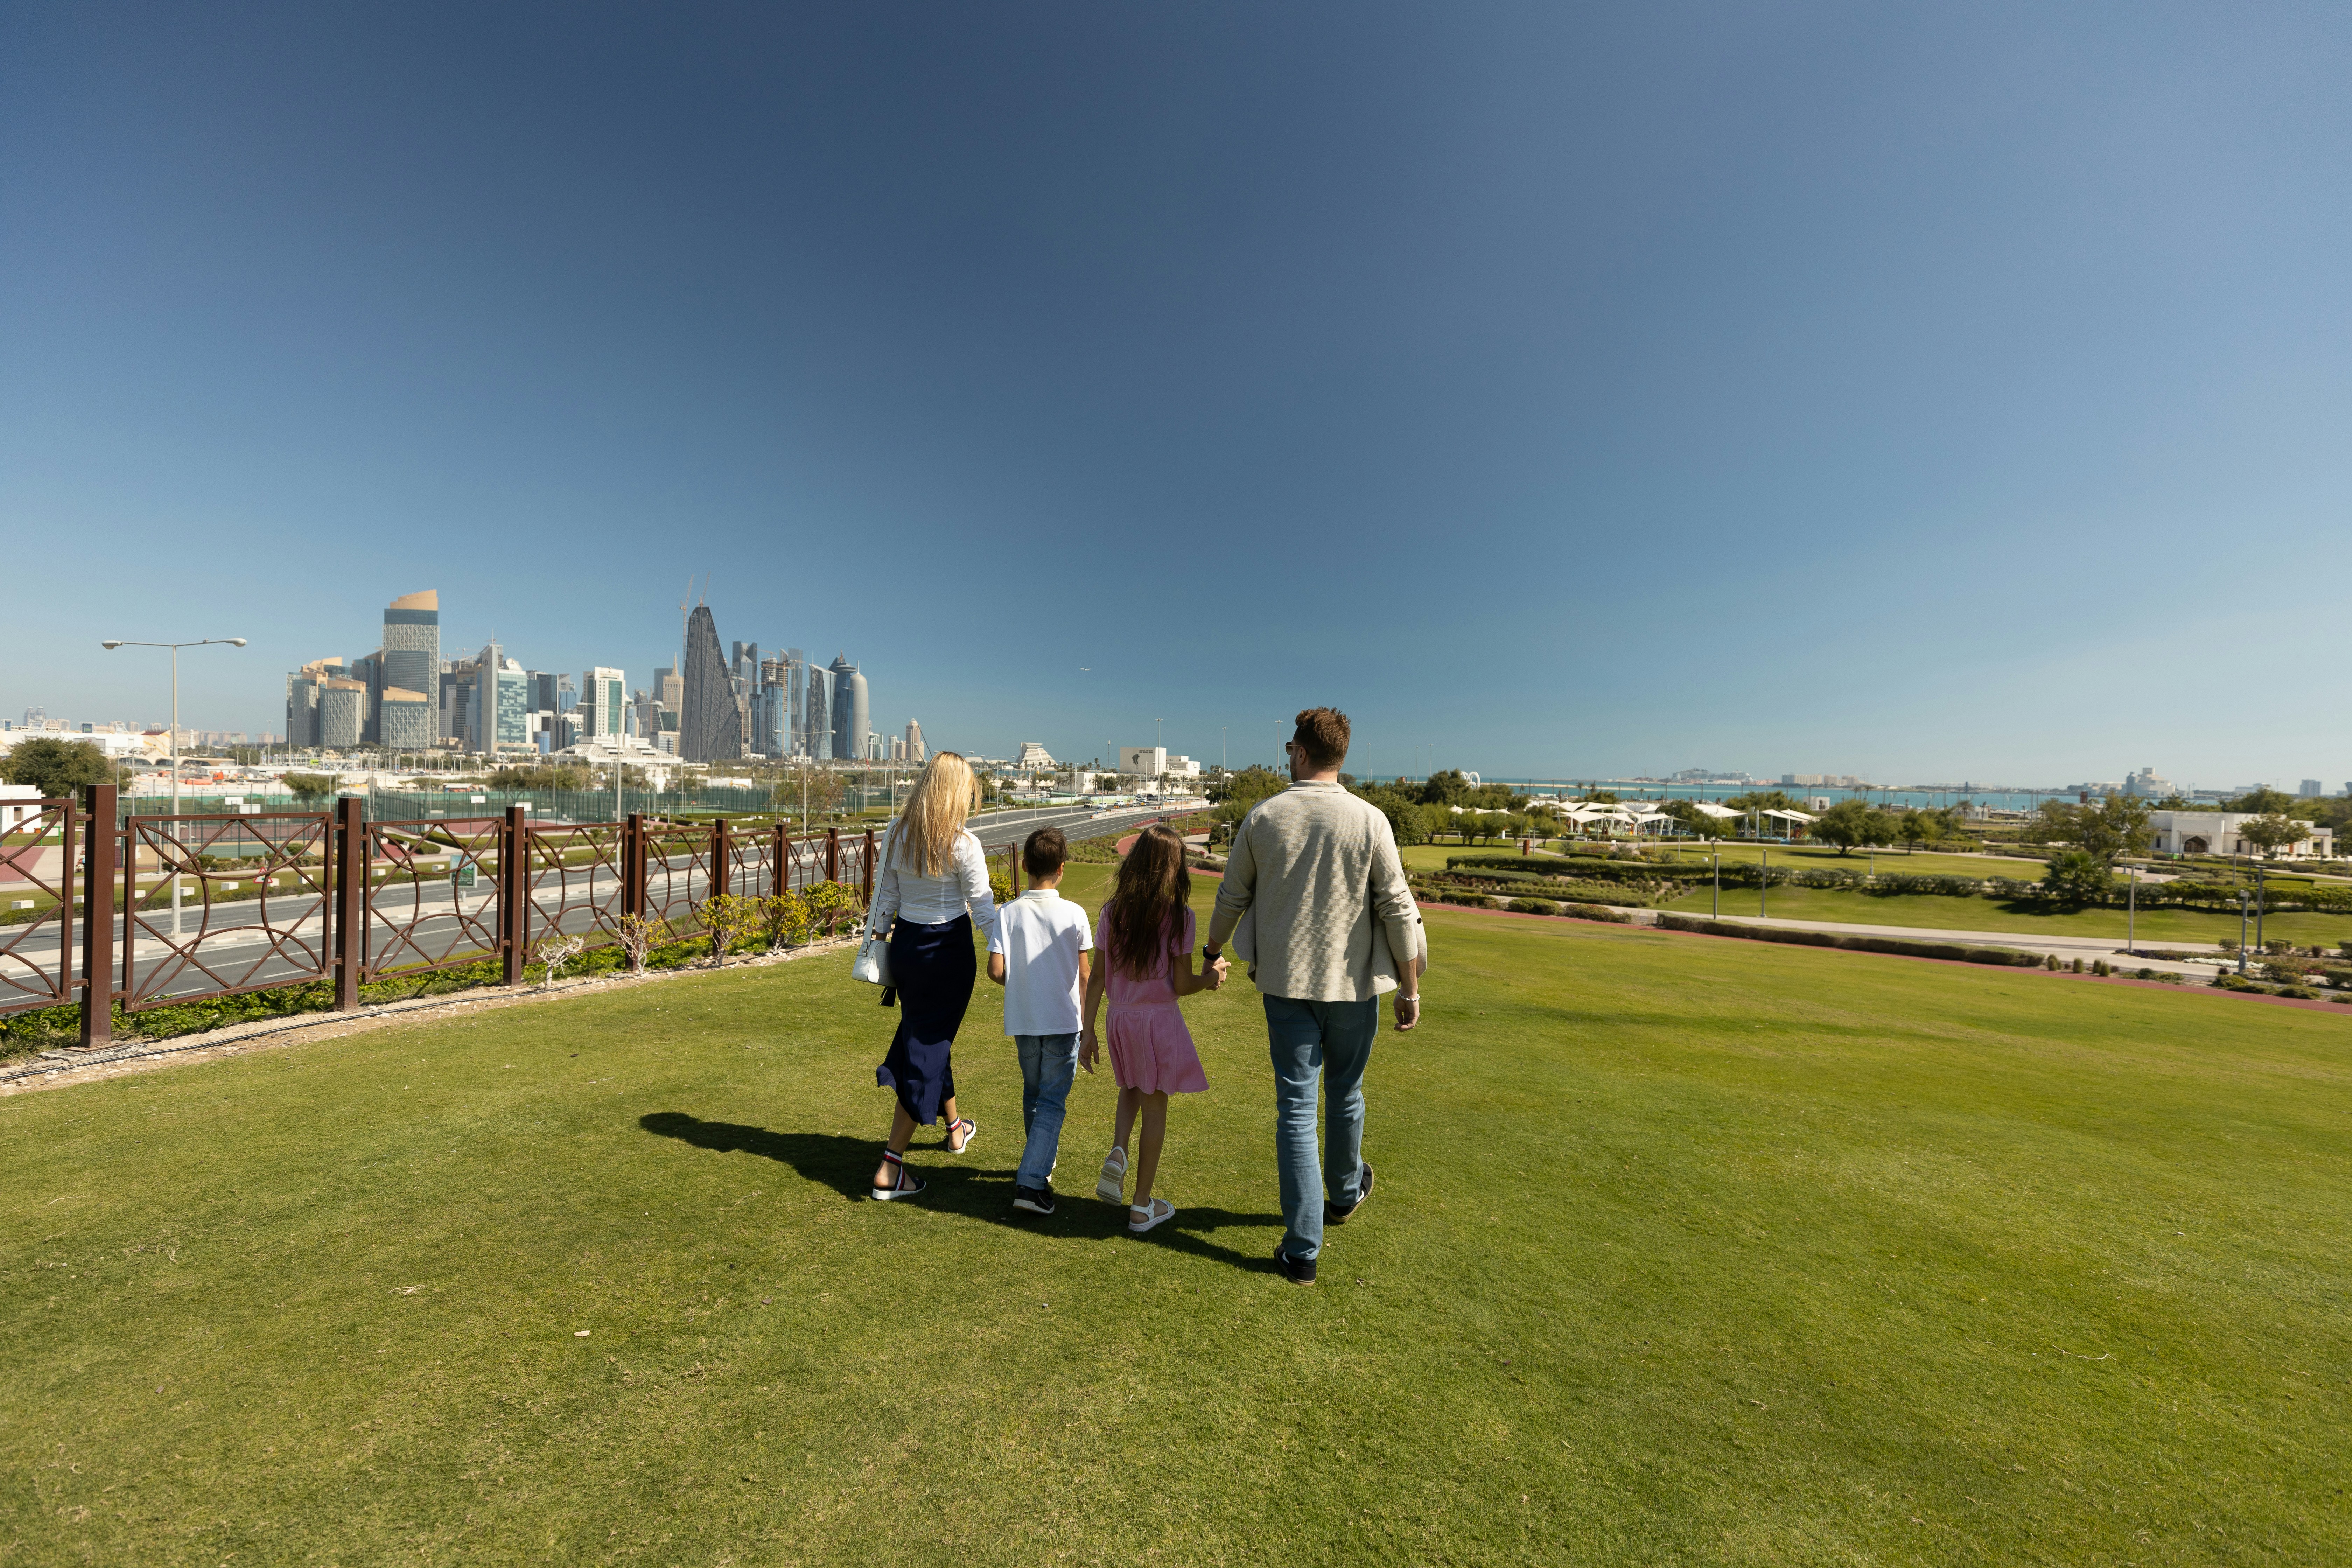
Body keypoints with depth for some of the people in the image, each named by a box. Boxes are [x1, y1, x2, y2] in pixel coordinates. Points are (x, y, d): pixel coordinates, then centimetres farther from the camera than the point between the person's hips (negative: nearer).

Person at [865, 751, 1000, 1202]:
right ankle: (890, 1167, 8)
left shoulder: (896, 836, -2)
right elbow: (984, 909, -14)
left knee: (924, 1036, 25)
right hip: (948, 950, -6)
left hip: (905, 945, 6)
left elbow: (885, 898, 5)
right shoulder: (963, 845, -17)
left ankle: (955, 1126, 46)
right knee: (929, 1045, 5)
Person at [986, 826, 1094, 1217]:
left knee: (1033, 1094, 22)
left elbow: (996, 970, -12)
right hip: (1064, 1021, -3)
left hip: (1023, 1021, 3)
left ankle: (1042, 1161, 39)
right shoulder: (1074, 914, -10)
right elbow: (1084, 977, -6)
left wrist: (1020, 984, 10)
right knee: (1053, 1101, 4)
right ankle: (1031, 1182, -4)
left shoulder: (1009, 913, -7)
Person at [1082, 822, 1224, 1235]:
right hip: (1159, 1020, -4)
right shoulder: (1178, 917, -14)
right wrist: (1209, 979, 8)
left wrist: (1087, 1032, 6)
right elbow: (1182, 985, -12)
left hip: (1120, 1018, 4)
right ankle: (1142, 1208, 22)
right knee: (1155, 1109, 11)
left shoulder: (1113, 912, -3)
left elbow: (1097, 977, -1)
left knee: (1132, 1088, 29)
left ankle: (1118, 1152, 4)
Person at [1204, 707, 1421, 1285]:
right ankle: (1345, 1193, 47)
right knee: (1346, 1096, 22)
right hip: (1353, 984, 0)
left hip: (1286, 983, 0)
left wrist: (1212, 950, 21)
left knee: (1296, 1109, 7)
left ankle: (1302, 1249, 12)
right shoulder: (1369, 820, -10)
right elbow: (1399, 911, -9)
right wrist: (1411, 989, 1)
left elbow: (1231, 897, 4)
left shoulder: (1263, 817, -6)